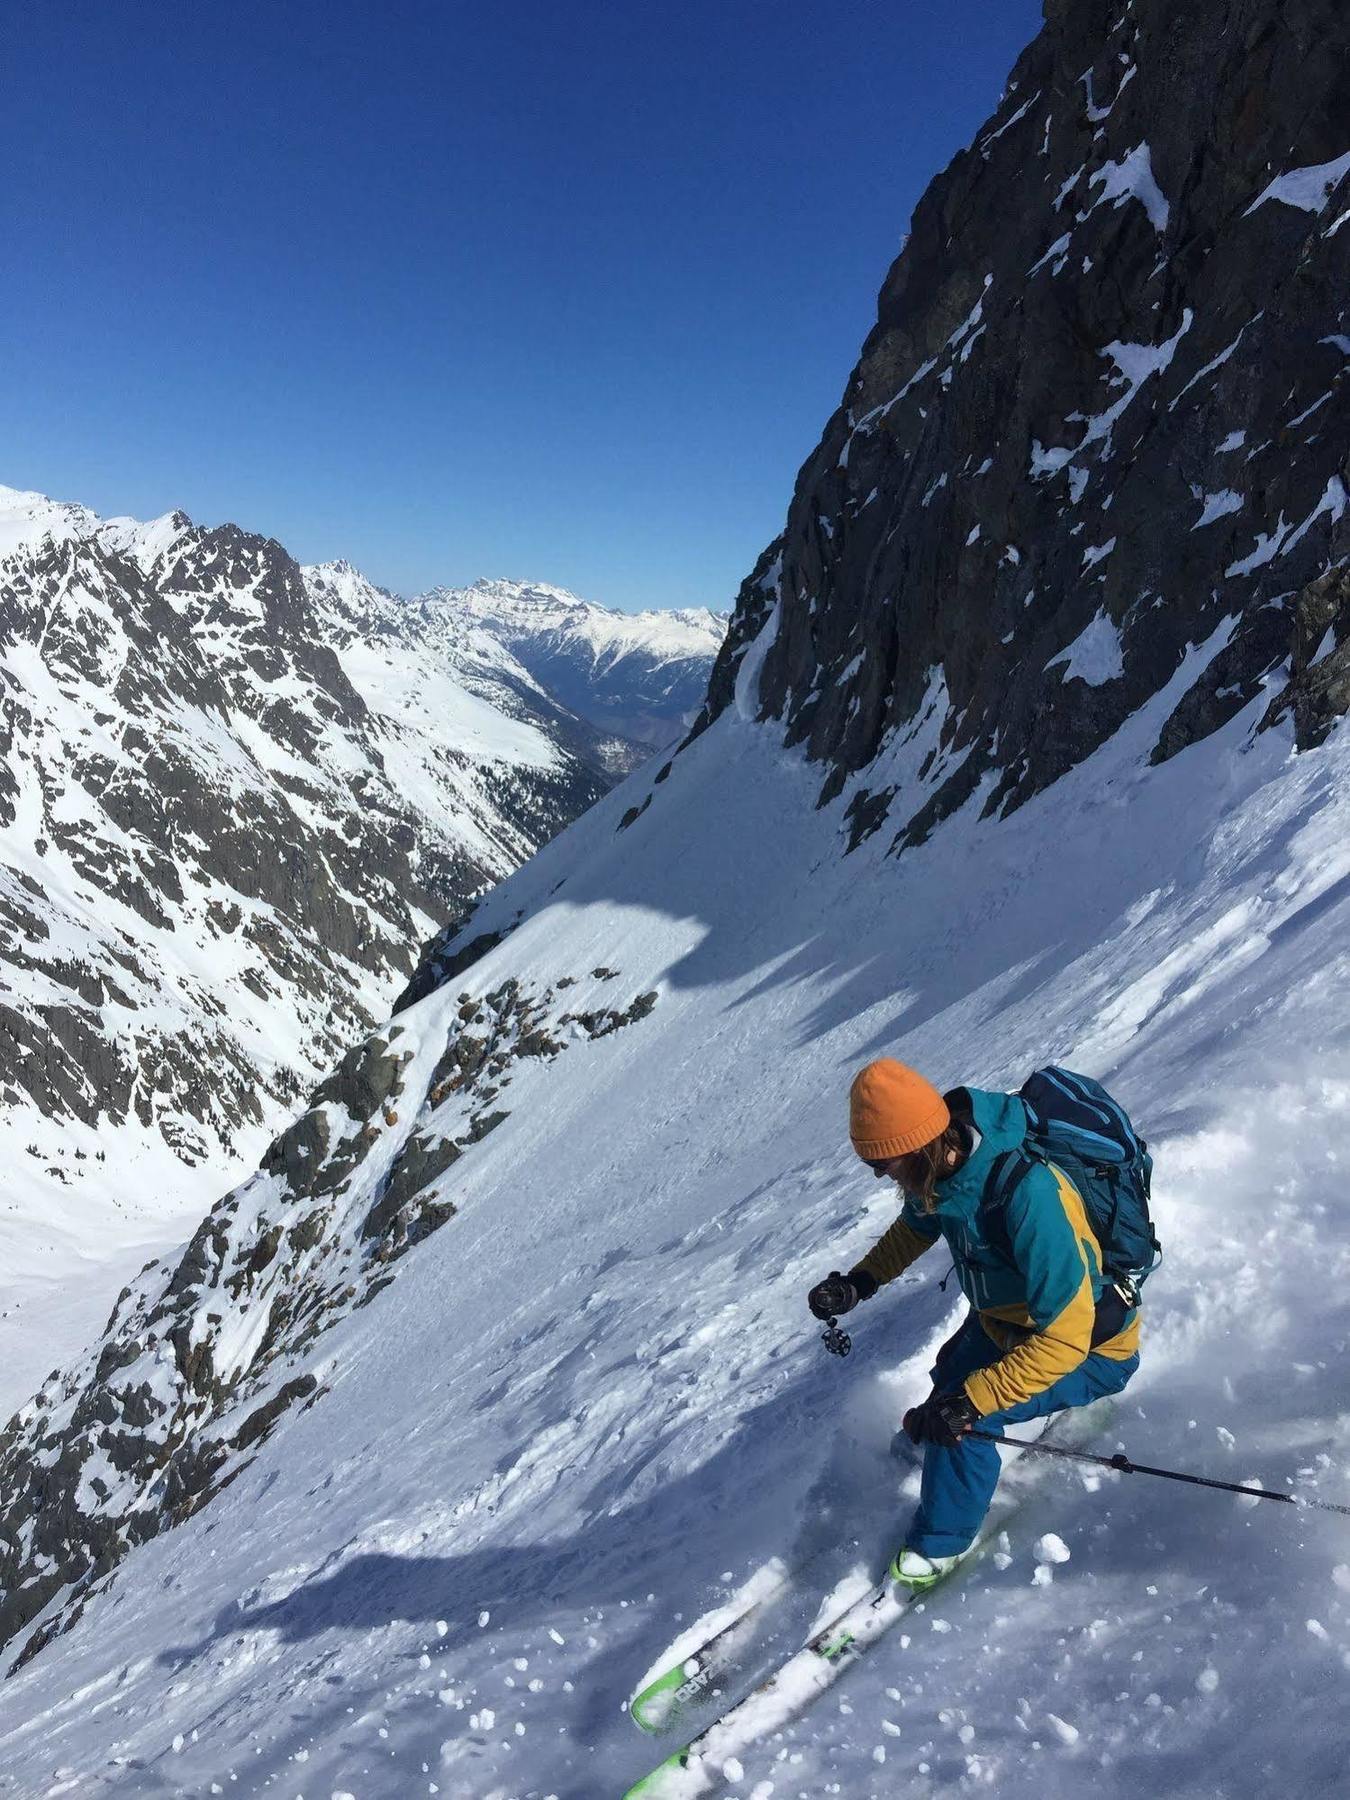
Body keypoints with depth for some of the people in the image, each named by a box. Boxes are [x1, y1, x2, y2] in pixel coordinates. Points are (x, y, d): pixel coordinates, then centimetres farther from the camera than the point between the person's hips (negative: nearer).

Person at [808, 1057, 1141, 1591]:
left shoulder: (1027, 1195, -41)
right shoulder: (944, 1164, -17)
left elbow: (1065, 1338, -39)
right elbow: (916, 1225, 7)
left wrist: (970, 1401, -40)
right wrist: (860, 1282, -7)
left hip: (1091, 1347, -7)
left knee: (960, 1418, -19)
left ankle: (939, 1543, 6)